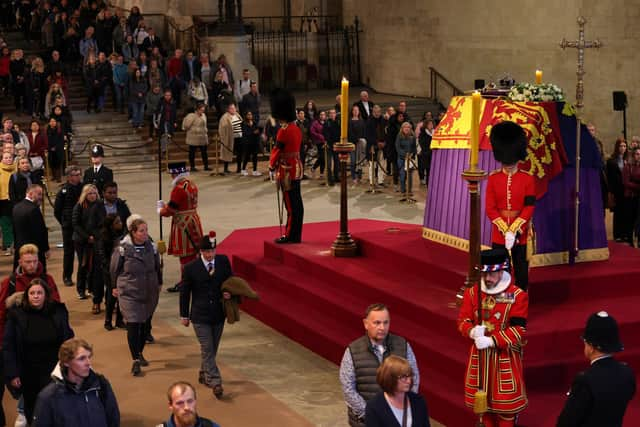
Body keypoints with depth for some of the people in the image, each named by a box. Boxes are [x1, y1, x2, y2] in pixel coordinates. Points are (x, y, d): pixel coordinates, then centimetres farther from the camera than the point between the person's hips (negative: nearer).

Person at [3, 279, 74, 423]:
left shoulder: (58, 311, -4)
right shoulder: (16, 315, -8)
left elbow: (69, 341, 4)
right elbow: (8, 346, -7)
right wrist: (12, 374, -11)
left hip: (55, 371, 0)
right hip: (29, 373, 0)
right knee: (32, 410, 14)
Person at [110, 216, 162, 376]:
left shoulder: (152, 247, -2)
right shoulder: (123, 249, -14)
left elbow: (157, 267, 11)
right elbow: (114, 270, -2)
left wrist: (159, 284, 15)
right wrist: (116, 287, 5)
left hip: (150, 294, 5)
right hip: (129, 294, -4)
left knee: (146, 325, 15)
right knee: (133, 326, -7)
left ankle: (139, 353, 36)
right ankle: (135, 360, -1)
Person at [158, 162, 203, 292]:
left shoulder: (179, 189, -22)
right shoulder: (192, 185, 7)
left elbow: (170, 210, -19)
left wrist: (160, 210, 2)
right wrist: (166, 206, 13)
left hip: (182, 224, -9)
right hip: (193, 220, 9)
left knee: (185, 254, -1)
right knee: (193, 251, 16)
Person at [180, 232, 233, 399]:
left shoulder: (223, 261, -2)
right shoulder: (191, 268, -10)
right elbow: (184, 292, 0)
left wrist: (229, 293, -8)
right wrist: (184, 315, 3)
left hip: (218, 314, 3)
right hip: (200, 316, -3)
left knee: (212, 348, 15)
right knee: (207, 349, -7)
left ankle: (204, 374, 35)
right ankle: (215, 382, -8)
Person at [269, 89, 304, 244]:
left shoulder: (284, 131, -17)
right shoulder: (296, 129, 9)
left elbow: (276, 151, -12)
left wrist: (272, 166, 3)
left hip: (286, 171, -9)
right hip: (297, 168, 9)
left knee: (291, 204, -4)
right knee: (297, 204, 11)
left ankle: (290, 236, 1)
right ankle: (296, 235, 17)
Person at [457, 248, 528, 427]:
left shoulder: (517, 295, -12)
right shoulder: (472, 292, 2)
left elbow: (519, 330, -16)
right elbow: (463, 320, 3)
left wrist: (491, 340, -26)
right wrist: (472, 331, -21)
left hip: (505, 357, -4)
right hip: (479, 356, 4)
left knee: (505, 404, 2)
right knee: (482, 401, 14)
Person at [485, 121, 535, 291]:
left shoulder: (528, 179, -2)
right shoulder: (493, 178, 0)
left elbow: (529, 206, -6)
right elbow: (490, 208, -3)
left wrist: (515, 228, -15)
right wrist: (504, 228, -14)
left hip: (520, 230, -1)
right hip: (499, 232, 1)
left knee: (521, 269, 6)